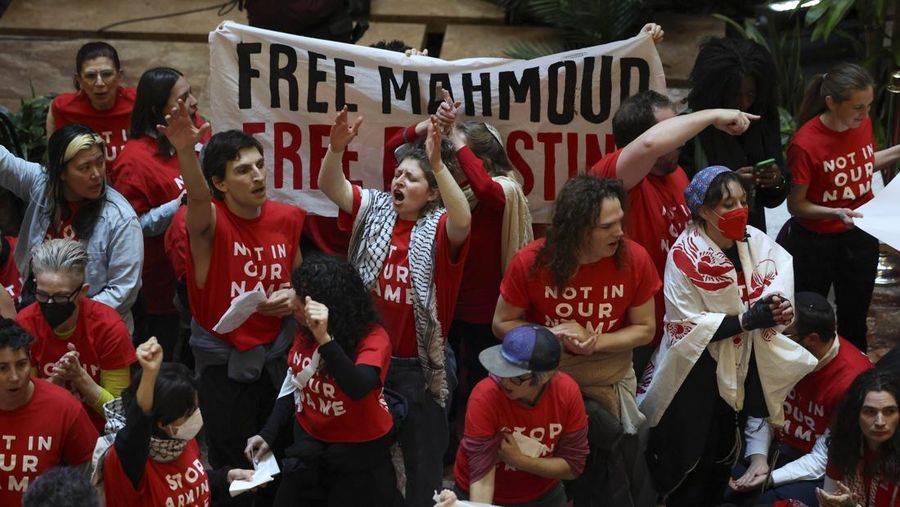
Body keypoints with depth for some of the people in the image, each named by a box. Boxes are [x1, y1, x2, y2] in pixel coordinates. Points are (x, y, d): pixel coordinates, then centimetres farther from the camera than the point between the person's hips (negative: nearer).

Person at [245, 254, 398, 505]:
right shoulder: (304, 332, -2)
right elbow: (292, 386, 9)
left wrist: (324, 339, -49)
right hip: (309, 443, 6)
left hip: (360, 450, -5)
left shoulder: (373, 337, -22)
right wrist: (268, 434, -4)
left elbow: (358, 388, -39)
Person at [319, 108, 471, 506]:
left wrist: (437, 164, -45)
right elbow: (330, 186, -12)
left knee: (422, 455, 12)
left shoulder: (438, 228, -11)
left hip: (420, 363, -3)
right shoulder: (374, 209, 0)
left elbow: (462, 221, -34)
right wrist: (336, 149, -33)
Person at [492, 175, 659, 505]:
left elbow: (644, 329, -4)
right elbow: (502, 324, -6)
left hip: (611, 379, 2)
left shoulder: (635, 259, -15)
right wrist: (557, 335, -20)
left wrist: (596, 343, -20)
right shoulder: (530, 263, -19)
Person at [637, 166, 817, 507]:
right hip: (696, 373, -5)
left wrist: (778, 307, -27)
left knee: (725, 449, 19)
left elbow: (779, 288, -2)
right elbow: (687, 326, -22)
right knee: (693, 456, 4)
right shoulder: (686, 256, -21)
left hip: (742, 368, 5)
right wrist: (748, 319, -28)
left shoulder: (755, 242, -6)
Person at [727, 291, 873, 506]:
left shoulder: (852, 381, -25)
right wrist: (758, 457, -18)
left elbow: (825, 458, -21)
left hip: (825, 473, -5)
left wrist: (770, 479, -26)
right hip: (782, 450, 6)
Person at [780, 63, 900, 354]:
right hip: (814, 242, -5)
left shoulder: (863, 123, -9)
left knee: (854, 318, 20)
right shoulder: (805, 144, -27)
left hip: (860, 238, 5)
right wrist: (836, 213, -33)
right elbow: (796, 205, -17)